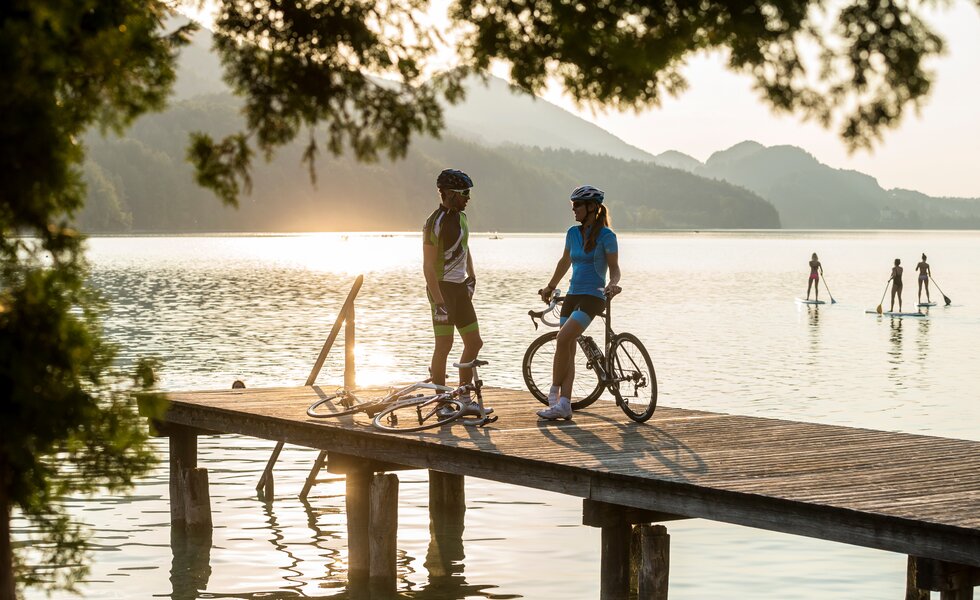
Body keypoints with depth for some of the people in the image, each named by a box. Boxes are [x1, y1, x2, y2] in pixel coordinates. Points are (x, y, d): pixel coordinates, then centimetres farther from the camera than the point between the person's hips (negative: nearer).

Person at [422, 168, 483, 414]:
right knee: (444, 345, -7)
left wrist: (471, 276, 17)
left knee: (474, 343, 8)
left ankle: (464, 399, 15)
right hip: (442, 287, -8)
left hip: (460, 288, 8)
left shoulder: (461, 217, 11)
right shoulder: (435, 223, -14)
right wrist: (438, 301, -21)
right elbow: (428, 266, -17)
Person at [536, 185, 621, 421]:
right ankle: (564, 404, 1)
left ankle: (554, 393, -9)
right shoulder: (573, 233, 11)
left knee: (563, 339, -21)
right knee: (567, 348, 1)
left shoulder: (606, 236, -7)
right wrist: (550, 287, 33)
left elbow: (614, 267, -6)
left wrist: (612, 284, -26)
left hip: (592, 297, -7)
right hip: (573, 295, 7)